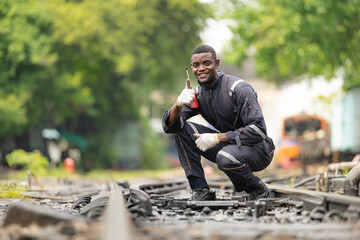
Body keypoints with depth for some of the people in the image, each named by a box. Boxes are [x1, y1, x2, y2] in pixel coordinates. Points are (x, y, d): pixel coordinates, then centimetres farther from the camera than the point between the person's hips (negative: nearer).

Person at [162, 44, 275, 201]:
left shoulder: (239, 89, -20)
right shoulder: (197, 93, 0)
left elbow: (258, 130, -26)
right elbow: (169, 126, -6)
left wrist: (217, 138, -30)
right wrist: (178, 105, -28)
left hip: (258, 148, -7)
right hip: (227, 145, 7)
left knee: (226, 157, -38)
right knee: (181, 129, -7)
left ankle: (257, 189, -7)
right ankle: (201, 190, -7)